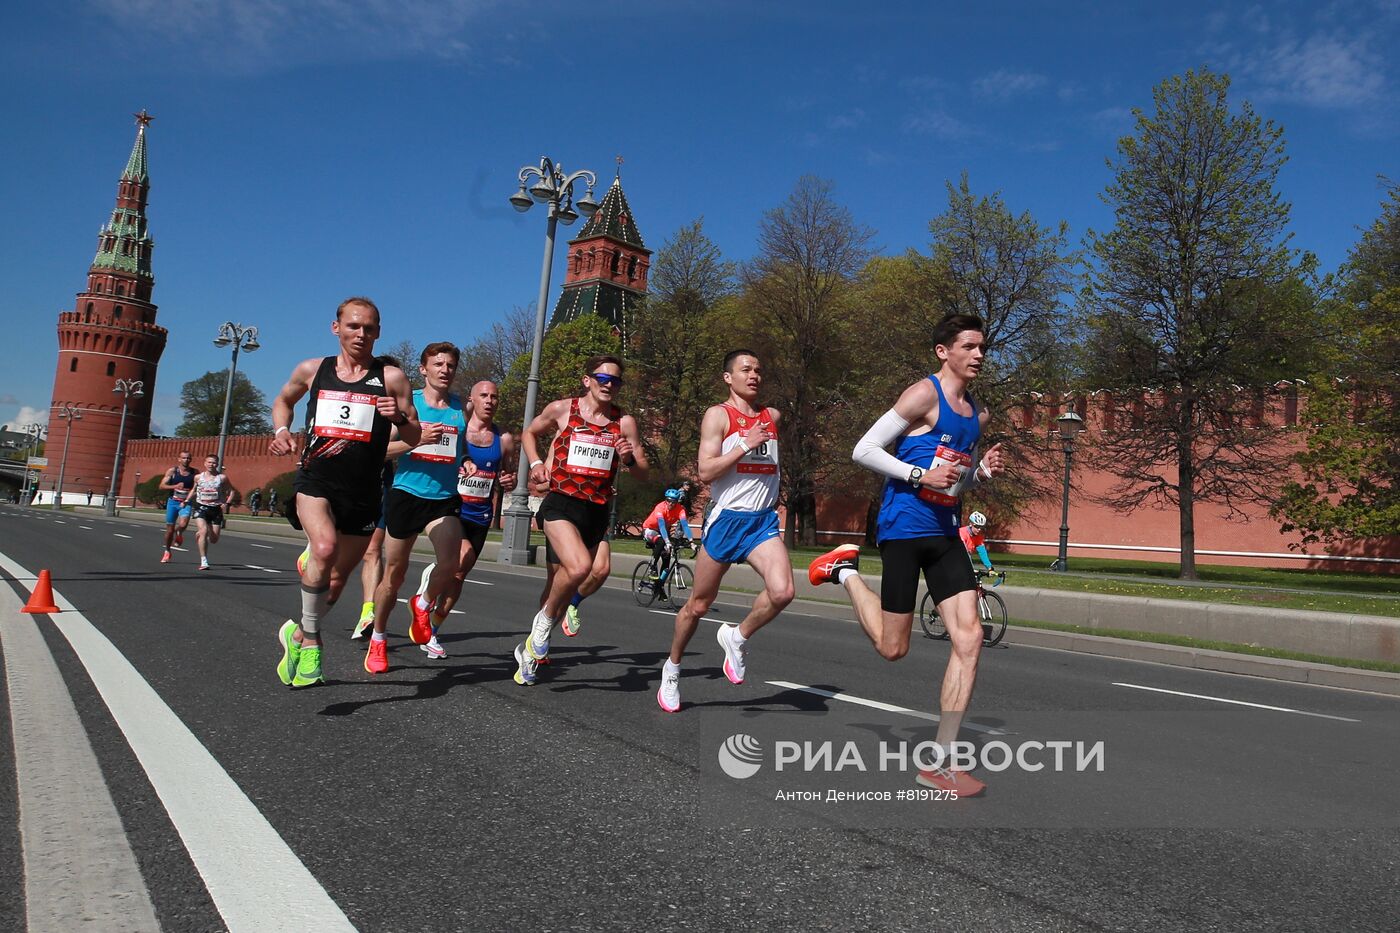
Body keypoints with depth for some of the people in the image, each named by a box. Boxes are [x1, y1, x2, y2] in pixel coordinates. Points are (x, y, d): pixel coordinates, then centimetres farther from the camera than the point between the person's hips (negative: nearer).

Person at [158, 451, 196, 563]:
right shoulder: (172, 471, -1)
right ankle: (167, 552, 28)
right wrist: (175, 486, -21)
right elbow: (162, 486, -5)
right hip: (173, 502, 0)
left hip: (186, 503, 0)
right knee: (170, 529, 8)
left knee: (183, 524, -26)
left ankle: (179, 533, 12)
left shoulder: (194, 473, 2)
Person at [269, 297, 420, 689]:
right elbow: (283, 400, 26)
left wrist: (398, 417, -19)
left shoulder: (391, 378, 0)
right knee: (325, 548, -30)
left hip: (362, 494, 1)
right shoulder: (312, 370, 6)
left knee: (337, 581, 11)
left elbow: (415, 438, 2)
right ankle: (310, 638, -11)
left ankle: (298, 632, 40)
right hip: (314, 482, -1)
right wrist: (281, 431, 7)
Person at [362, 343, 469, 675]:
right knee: (394, 573, 7)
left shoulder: (462, 408, 7)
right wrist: (417, 439, -18)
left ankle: (423, 604, 9)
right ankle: (377, 639, 29)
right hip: (406, 494, -1)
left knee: (450, 561, -24)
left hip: (444, 498, 1)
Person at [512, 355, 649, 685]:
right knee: (579, 567, -29)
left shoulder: (624, 422, 4)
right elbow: (529, 433, 19)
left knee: (563, 579, 11)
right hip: (561, 503, -3)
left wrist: (630, 459, -15)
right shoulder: (562, 409, 1)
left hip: (598, 511, 3)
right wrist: (536, 463, 2)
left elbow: (643, 474, 7)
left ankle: (529, 649, 31)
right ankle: (546, 618, 0)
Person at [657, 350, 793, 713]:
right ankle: (672, 668, 31)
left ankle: (737, 637, 7)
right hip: (726, 519, -4)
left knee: (782, 591, -21)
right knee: (699, 604, 8)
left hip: (764, 520, 4)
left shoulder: (773, 417, 13)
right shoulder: (718, 415, -4)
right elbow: (705, 472, -14)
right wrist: (745, 445, -17)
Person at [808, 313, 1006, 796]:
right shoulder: (923, 395, -9)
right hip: (904, 527, -7)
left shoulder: (977, 414, 15)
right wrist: (920, 475, -19)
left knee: (969, 638, -5)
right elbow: (864, 451, -11)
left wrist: (982, 471, 4)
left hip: (944, 532, 7)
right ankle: (844, 571, 28)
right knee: (893, 649, 1)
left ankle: (940, 762, 2)